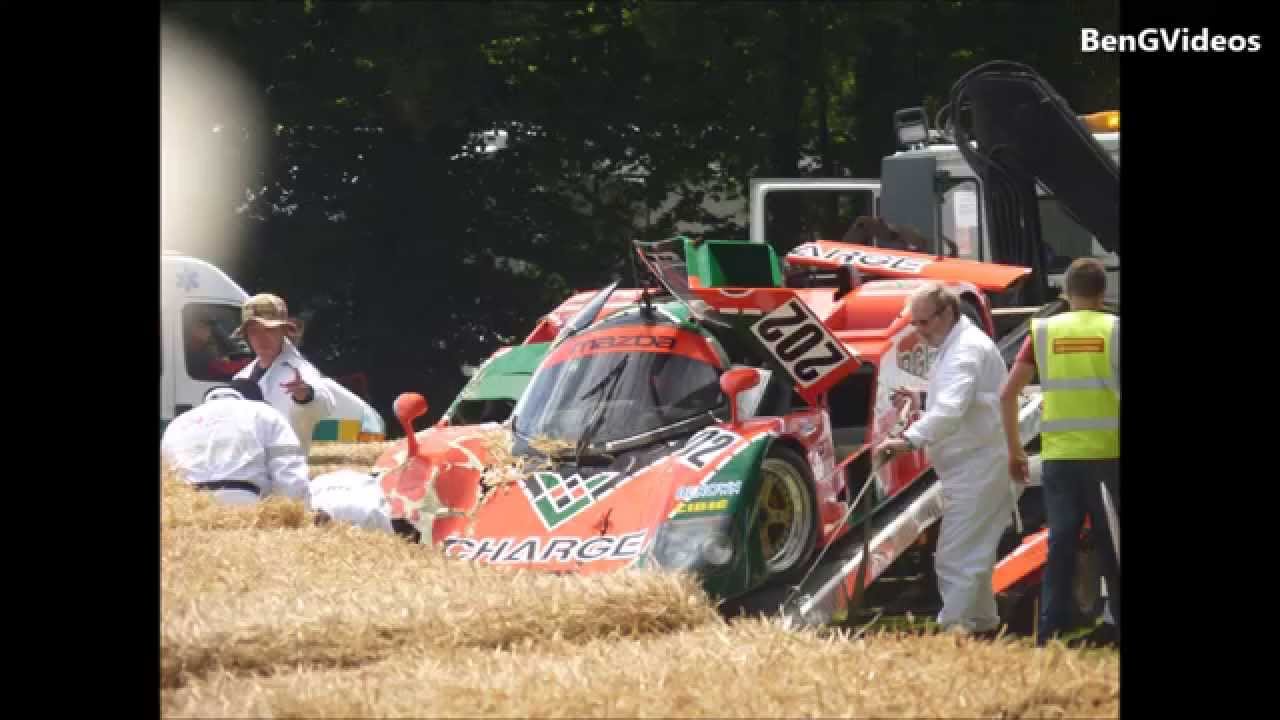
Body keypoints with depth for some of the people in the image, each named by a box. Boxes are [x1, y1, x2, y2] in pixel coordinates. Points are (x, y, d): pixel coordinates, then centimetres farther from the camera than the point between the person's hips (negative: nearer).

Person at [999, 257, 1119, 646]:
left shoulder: (1044, 331, 5)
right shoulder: (1114, 330, -1)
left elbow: (1007, 394, 3)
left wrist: (1014, 449, 11)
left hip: (1059, 457, 2)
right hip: (1108, 454, -2)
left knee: (1061, 546, 5)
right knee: (1113, 550, 6)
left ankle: (1050, 639, 1)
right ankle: (1119, 631, 6)